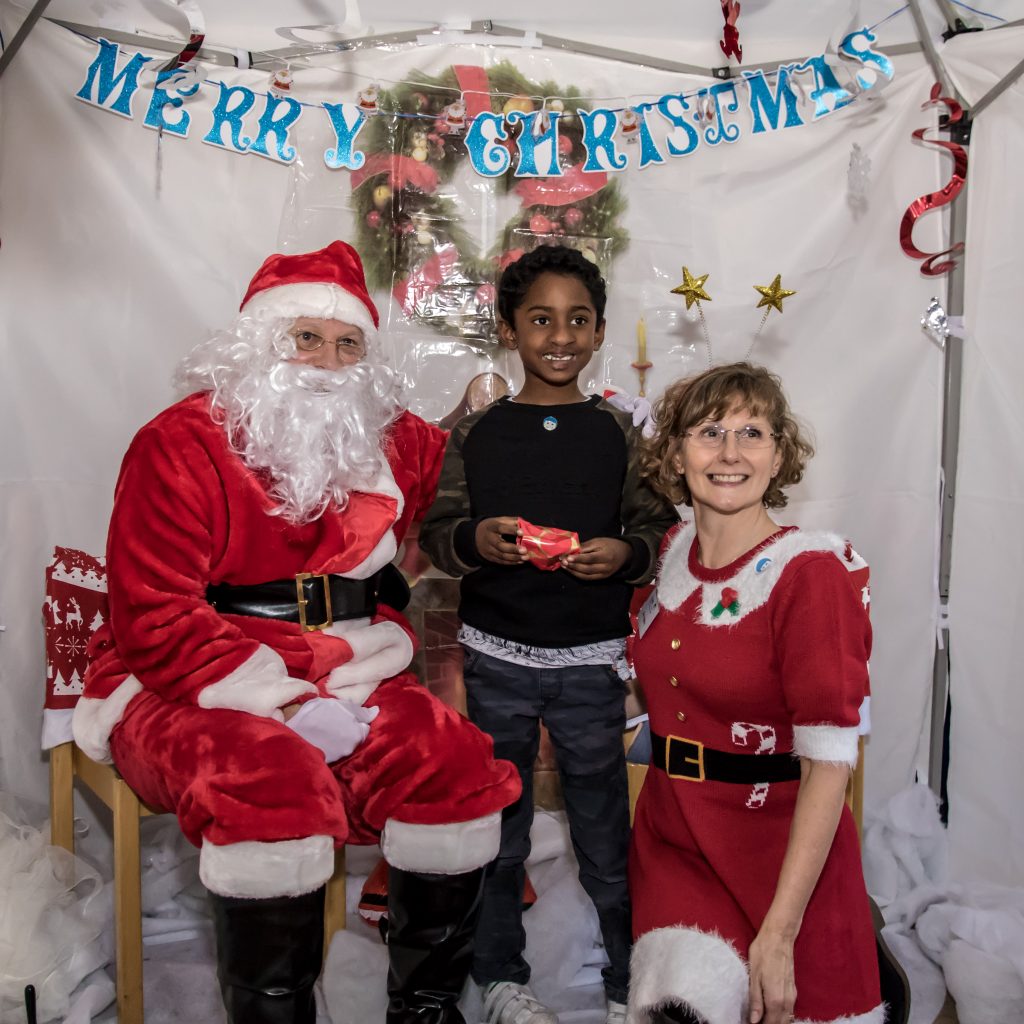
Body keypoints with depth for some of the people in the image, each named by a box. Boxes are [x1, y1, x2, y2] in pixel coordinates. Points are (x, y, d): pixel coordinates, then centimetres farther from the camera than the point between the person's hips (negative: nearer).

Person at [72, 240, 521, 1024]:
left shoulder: (392, 445, 7)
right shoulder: (180, 445, -9)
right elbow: (156, 622, -14)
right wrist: (288, 705, -22)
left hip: (343, 684, 5)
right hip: (191, 692, -4)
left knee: (458, 767, -14)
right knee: (271, 784, -34)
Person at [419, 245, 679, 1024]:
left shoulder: (620, 434, 1)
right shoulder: (474, 435, 2)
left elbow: (661, 530, 3)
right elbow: (435, 533, 3)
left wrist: (623, 554, -18)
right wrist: (476, 540, -17)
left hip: (591, 662, -1)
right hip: (497, 659, 1)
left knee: (606, 832, 9)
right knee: (496, 825, 15)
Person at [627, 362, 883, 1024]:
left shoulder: (811, 569, -14)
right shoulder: (675, 551, 3)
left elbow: (830, 761, -18)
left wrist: (779, 931, -21)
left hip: (782, 859, -4)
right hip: (670, 841, 4)